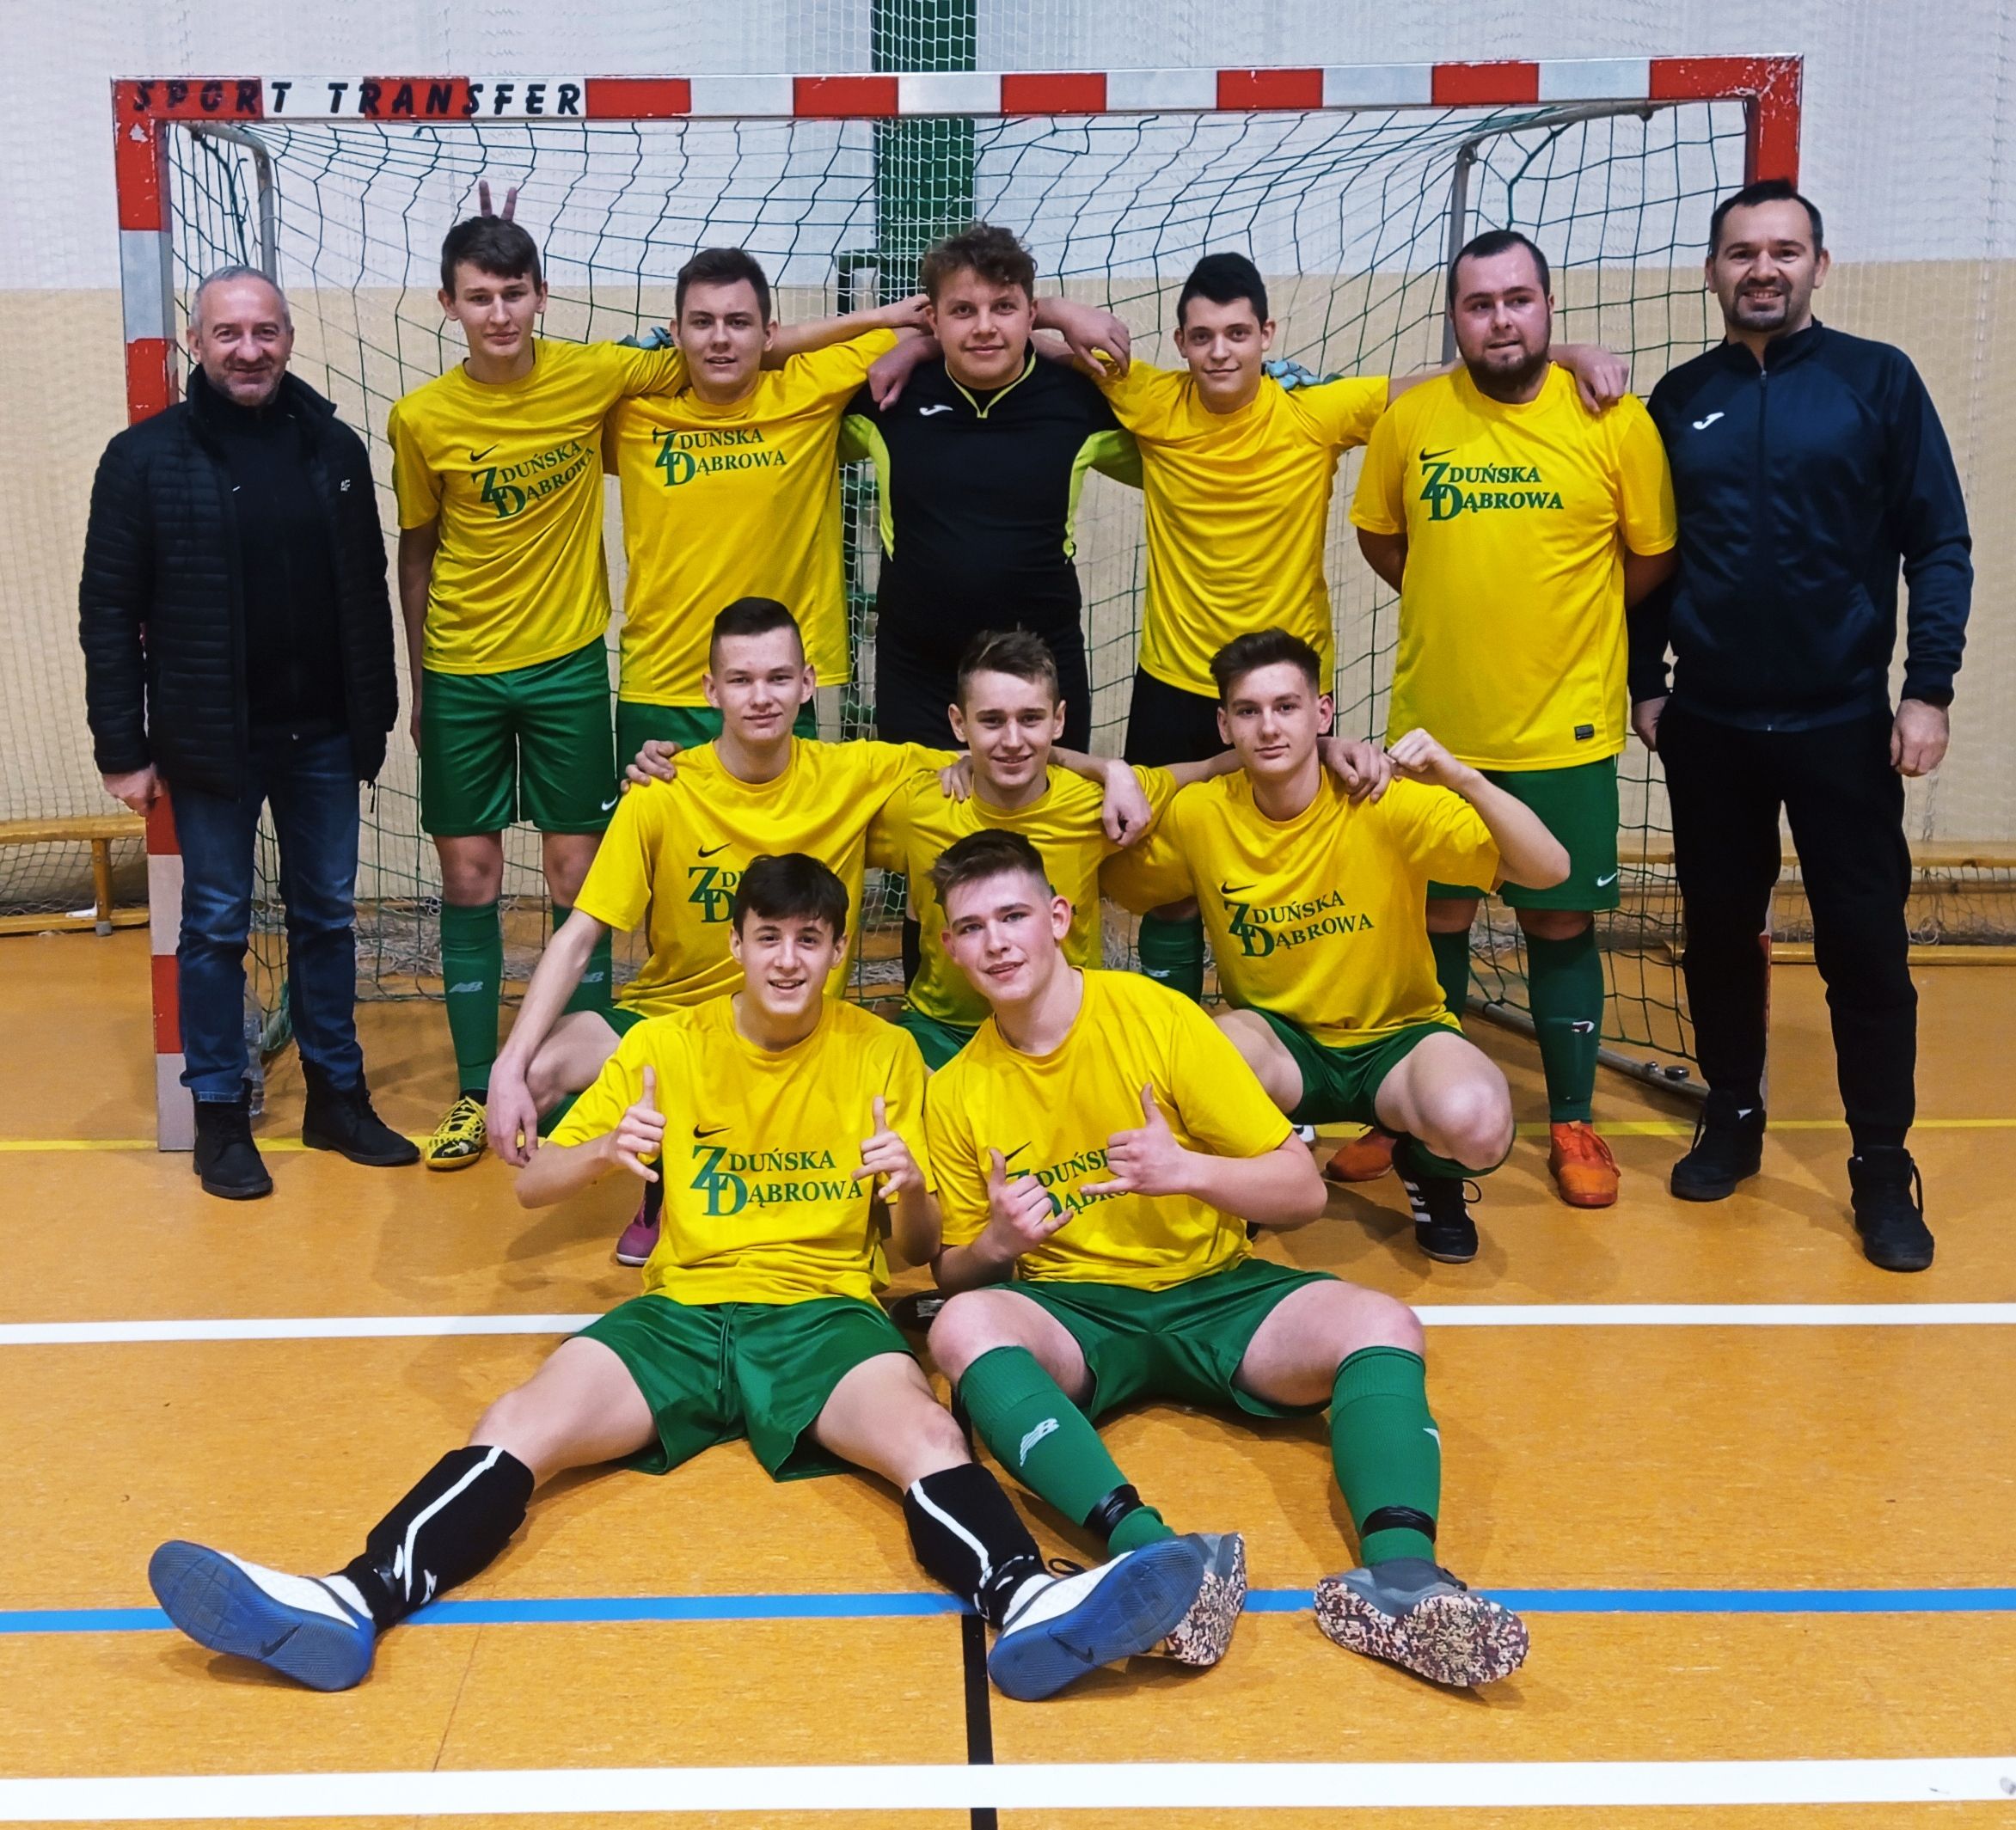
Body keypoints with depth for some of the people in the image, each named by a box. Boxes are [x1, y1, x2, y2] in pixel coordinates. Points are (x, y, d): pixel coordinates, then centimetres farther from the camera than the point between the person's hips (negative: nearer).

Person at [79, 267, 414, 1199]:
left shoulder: (335, 448, 4)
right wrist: (123, 750, -7)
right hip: (211, 741, -3)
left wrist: (374, 721, 6)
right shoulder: (146, 457, -5)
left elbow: (368, 595, 8)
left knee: (327, 917, 12)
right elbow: (109, 612, -5)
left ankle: (337, 1097, 25)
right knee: (215, 927, 6)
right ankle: (219, 1114, 18)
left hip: (321, 738, 3)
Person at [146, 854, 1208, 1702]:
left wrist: (912, 1189, -16)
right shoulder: (664, 1045, 7)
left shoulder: (884, 1054, 6)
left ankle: (1029, 1605, -57)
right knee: (519, 1425, -25)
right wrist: (606, 1151, -17)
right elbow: (532, 1189, 7)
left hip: (825, 1310, -1)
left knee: (926, 1435, -34)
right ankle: (355, 1605, -41)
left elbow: (915, 1248, 9)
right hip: (681, 1308, 2)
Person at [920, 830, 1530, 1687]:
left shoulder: (1159, 1018, -4)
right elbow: (951, 1273, 11)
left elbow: (1303, 1192, -3)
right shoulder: (956, 1093, 3)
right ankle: (1152, 1551, -50)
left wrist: (1190, 1170, -21)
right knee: (964, 1325, -33)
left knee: (1379, 1324, -28)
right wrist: (996, 1242, -12)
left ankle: (1401, 1573, -47)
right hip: (1070, 1313, 0)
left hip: (1214, 1293, 0)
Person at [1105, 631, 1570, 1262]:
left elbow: (1549, 869, -21)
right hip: (1277, 1040, 1)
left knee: (1476, 1124, -34)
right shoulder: (1197, 816, -9)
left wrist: (1465, 780, -38)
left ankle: (1428, 1170, 7)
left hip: (1397, 1037, 0)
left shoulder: (1390, 802, -16)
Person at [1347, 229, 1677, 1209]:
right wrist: (1466, 604, 8)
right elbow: (1378, 535, 13)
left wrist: (1561, 616, 6)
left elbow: (1652, 558, 3)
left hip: (1563, 731, -1)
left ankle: (1573, 1125, 22)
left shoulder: (1616, 422, -7)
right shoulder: (1410, 419, -2)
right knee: (1435, 920, 11)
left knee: (1560, 924, 7)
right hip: (1434, 725, 2)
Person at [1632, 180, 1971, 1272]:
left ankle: (1883, 1169, 10)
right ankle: (1733, 1118, 28)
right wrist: (1645, 681, 7)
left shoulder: (1877, 381, -2)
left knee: (1866, 946, 0)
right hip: (1707, 726, 3)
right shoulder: (1680, 399, 7)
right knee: (1719, 931, 11)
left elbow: (1939, 545, -4)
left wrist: (1928, 689, -10)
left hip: (1842, 723, -3)